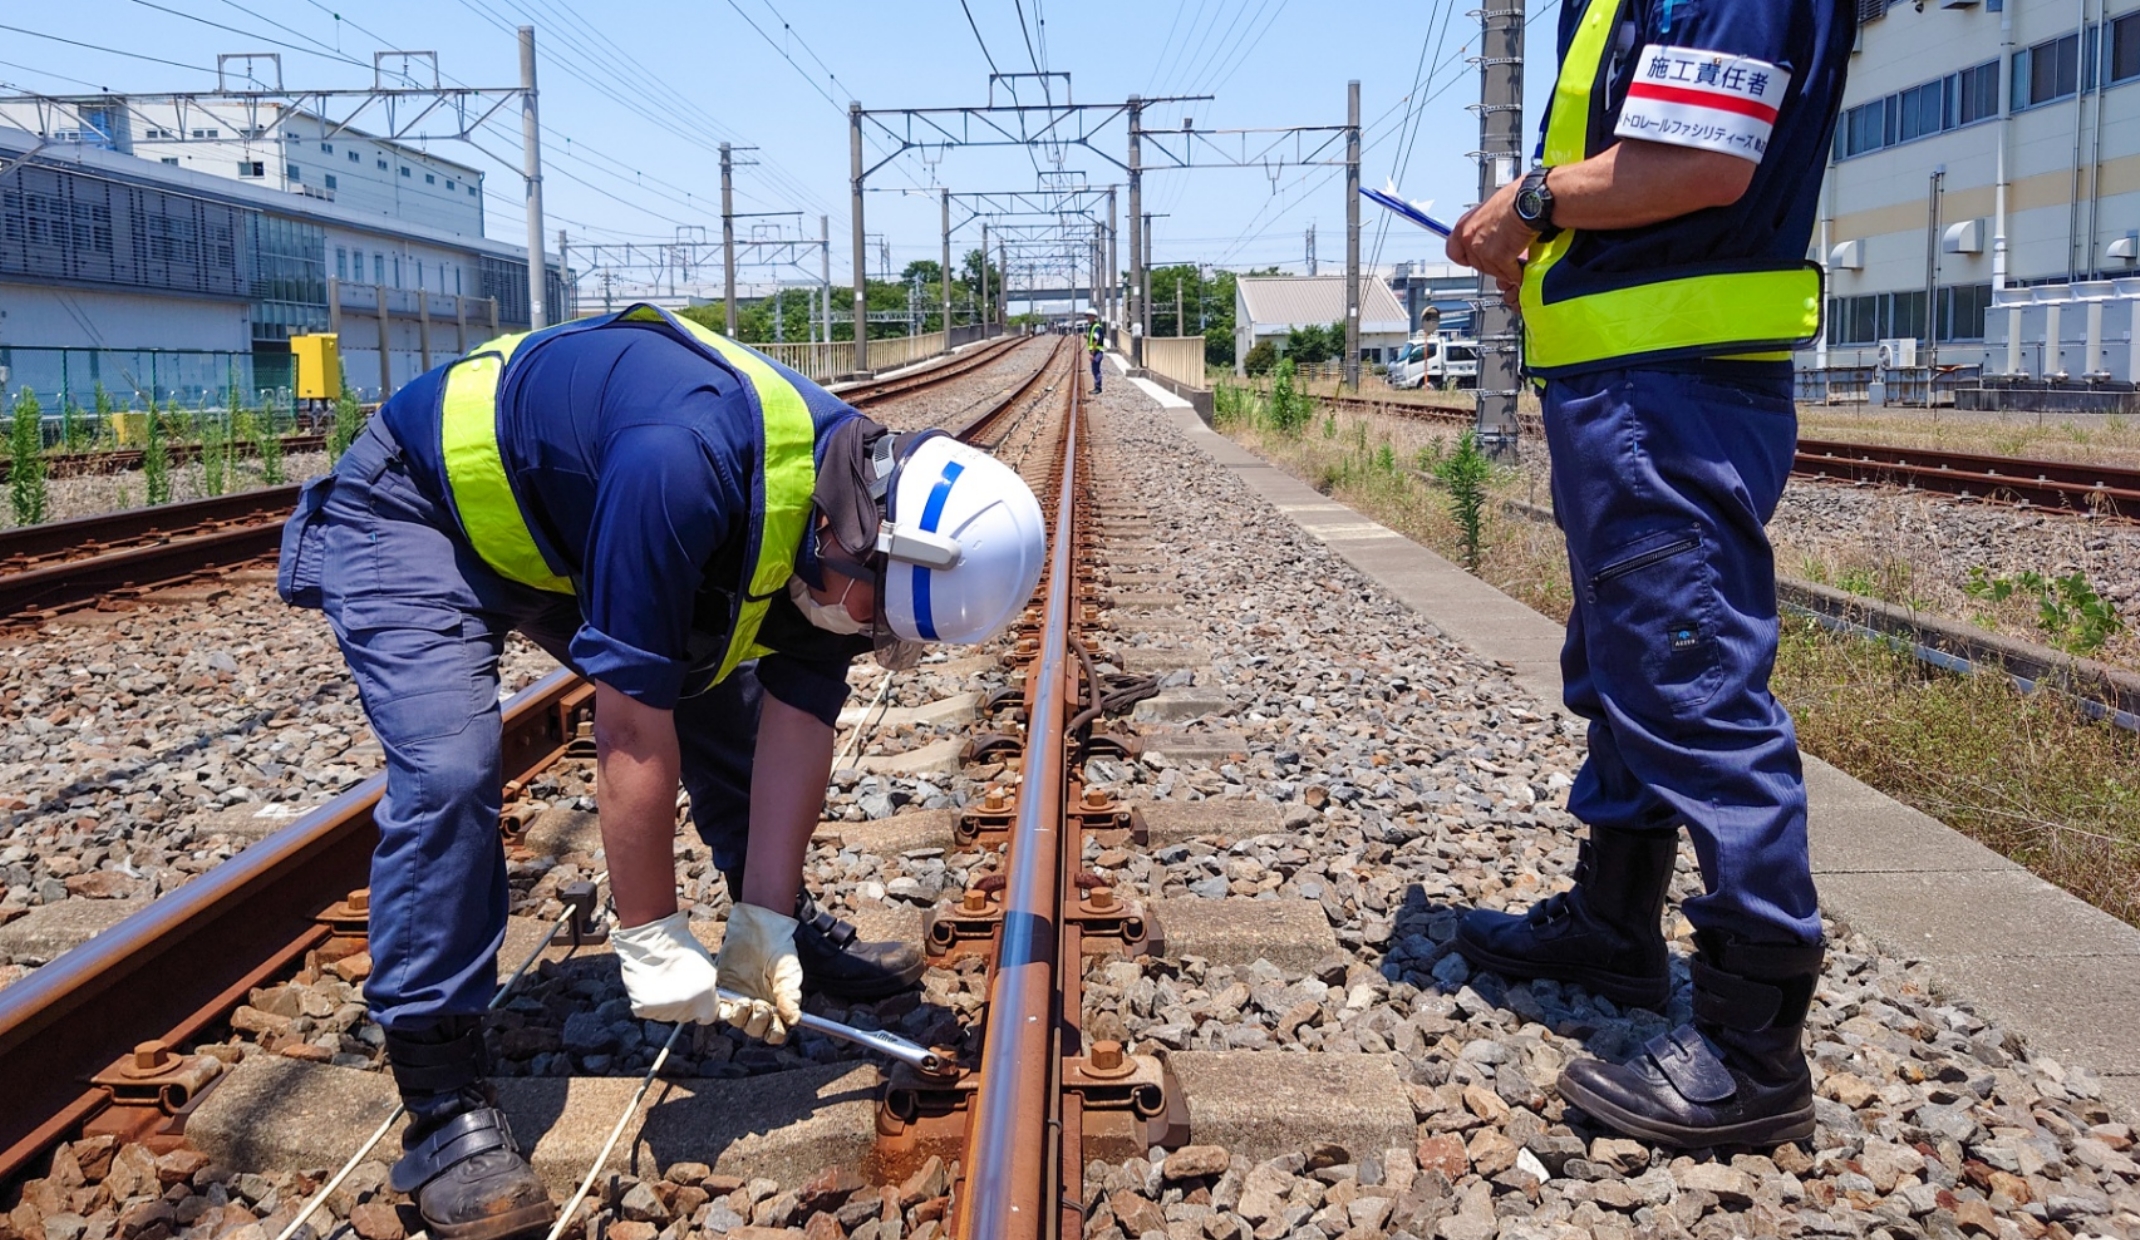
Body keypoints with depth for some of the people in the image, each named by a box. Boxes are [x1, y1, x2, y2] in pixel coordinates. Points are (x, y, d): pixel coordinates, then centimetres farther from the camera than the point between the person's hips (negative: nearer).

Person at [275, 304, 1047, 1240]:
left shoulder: (848, 500, -15)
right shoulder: (683, 467, -42)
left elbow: (798, 722, -10)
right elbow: (633, 734, -37)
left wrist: (764, 925, -10)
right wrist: (653, 944, -28)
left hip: (568, 526, 8)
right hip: (413, 515, -7)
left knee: (719, 700, 6)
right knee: (447, 773, -23)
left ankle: (795, 930, 26)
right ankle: (442, 1104, -12)